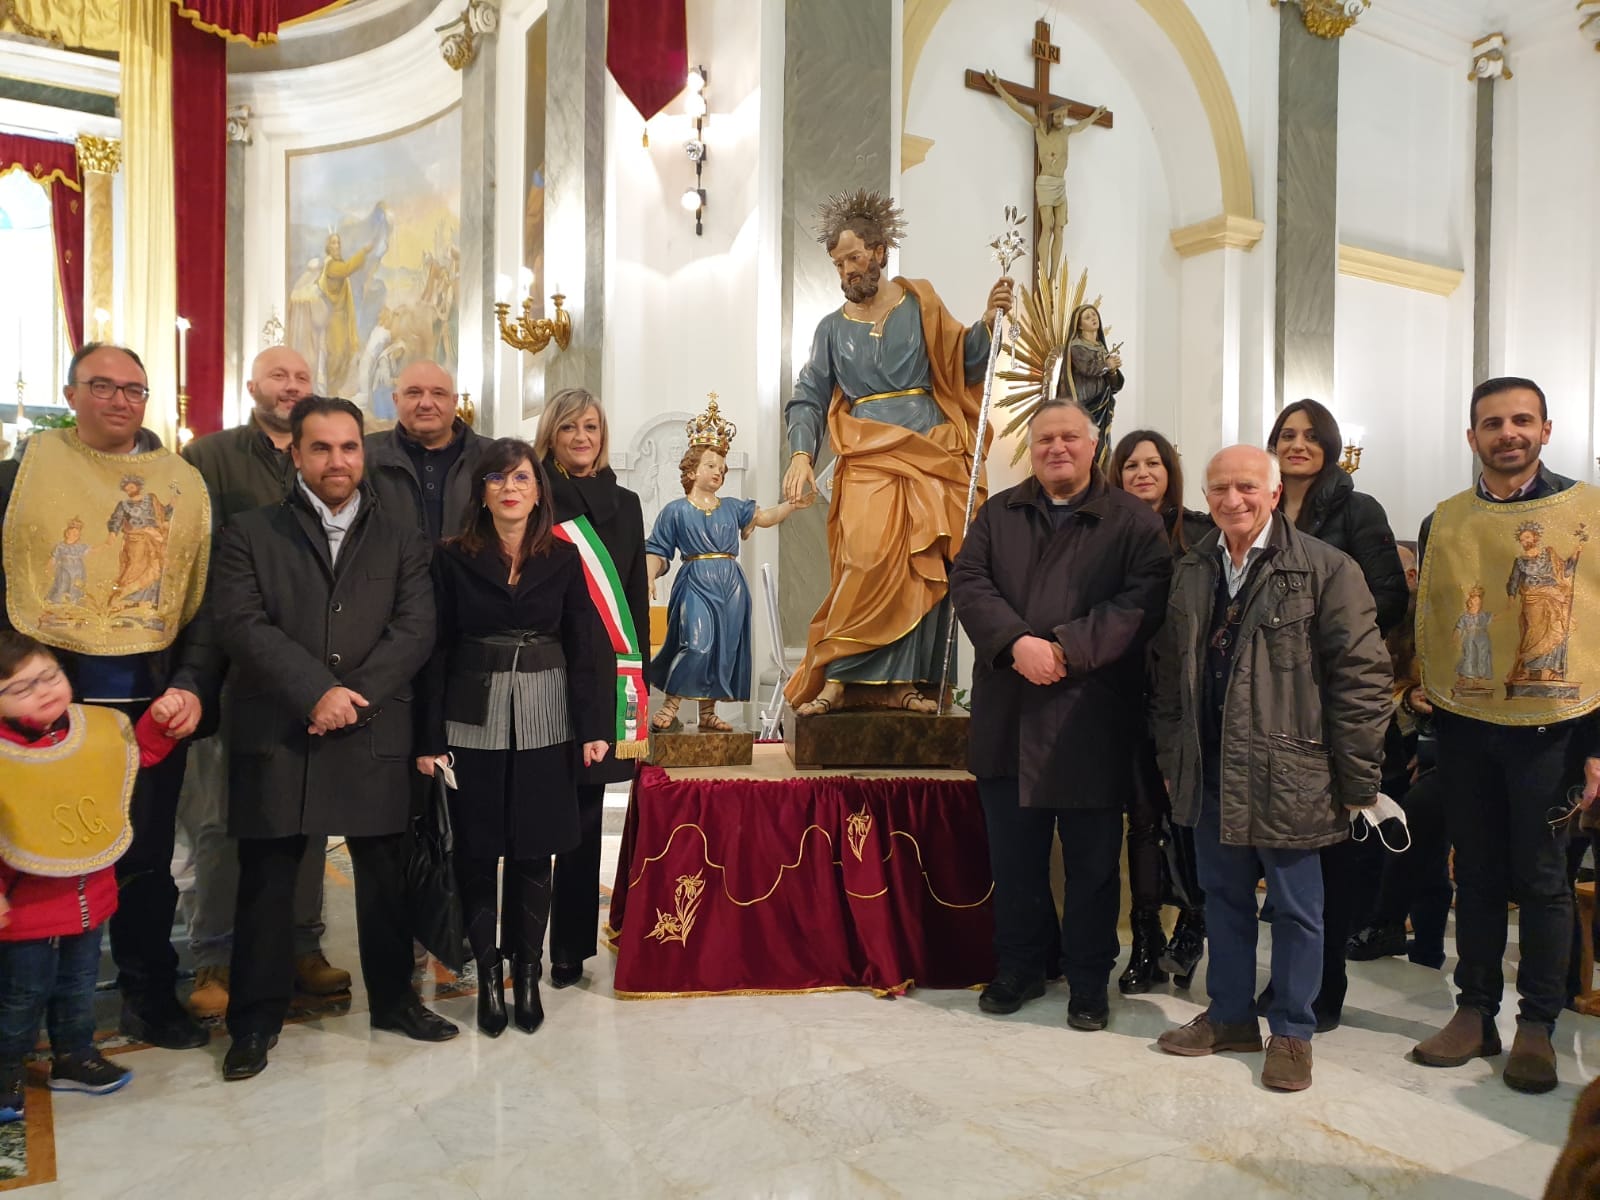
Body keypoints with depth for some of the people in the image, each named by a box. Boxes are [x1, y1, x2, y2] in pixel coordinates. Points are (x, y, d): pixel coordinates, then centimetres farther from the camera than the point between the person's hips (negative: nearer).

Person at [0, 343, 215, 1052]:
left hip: (154, 700, 1)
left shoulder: (184, 484, 7)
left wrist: (192, 686, -6)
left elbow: (206, 597, 4)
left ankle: (149, 999, 25)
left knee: (145, 859, 10)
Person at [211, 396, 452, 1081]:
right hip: (276, 736, -1)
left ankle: (392, 998, 28)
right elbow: (244, 627, -7)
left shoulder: (401, 541, 10)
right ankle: (257, 1018, 23)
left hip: (374, 737, 2)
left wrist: (355, 696, -13)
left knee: (385, 874, 10)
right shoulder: (250, 535, 6)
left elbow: (415, 631, -1)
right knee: (266, 880, 7)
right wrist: (317, 692, -17)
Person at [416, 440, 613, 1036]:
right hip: (474, 720, 0)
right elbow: (437, 649, -2)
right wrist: (430, 737, -6)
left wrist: (595, 727, -5)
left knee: (534, 850, 6)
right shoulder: (453, 558, 0)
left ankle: (527, 973, 21)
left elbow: (585, 646, 1)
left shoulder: (563, 558, 3)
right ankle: (487, 973, 21)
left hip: (544, 722, 1)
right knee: (476, 849, 6)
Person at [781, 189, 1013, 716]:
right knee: (870, 563, -19)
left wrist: (986, 323, -11)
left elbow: (961, 363, 6)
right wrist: (801, 454, -5)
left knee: (923, 570, -5)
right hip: (869, 460, -1)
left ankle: (900, 683, 1)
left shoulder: (920, 302, 12)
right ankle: (836, 677, -11)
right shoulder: (832, 328, 14)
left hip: (931, 454, 1)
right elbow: (808, 399, 10)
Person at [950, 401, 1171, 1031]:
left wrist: (1065, 649, -21)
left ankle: (1089, 980, 26)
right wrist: (1016, 642, -17)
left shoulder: (1133, 521, 1)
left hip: (1091, 720, -3)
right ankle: (1018, 967, 31)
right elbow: (968, 580, -1)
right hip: (1008, 718, 3)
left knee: (1092, 861, 9)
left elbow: (1142, 601, -12)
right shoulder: (998, 514, 11)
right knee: (1013, 856, 14)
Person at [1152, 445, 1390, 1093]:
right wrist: (1171, 757, 12)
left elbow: (1362, 674, -10)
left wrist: (1357, 778, -10)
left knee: (1295, 906, 8)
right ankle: (1230, 1015, 32)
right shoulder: (1191, 572, 8)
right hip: (1210, 769, 5)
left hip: (1287, 770, -5)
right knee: (1223, 895, 16)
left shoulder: (1324, 568, -9)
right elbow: (1170, 670, 14)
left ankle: (1292, 1031, 25)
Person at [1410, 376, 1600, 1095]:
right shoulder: (1442, 524, 7)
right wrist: (1417, 685, 1)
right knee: (1476, 874, 11)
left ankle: (1537, 1024, 20)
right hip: (1463, 724, 3)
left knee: (1541, 878, 5)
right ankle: (1475, 1011, 23)